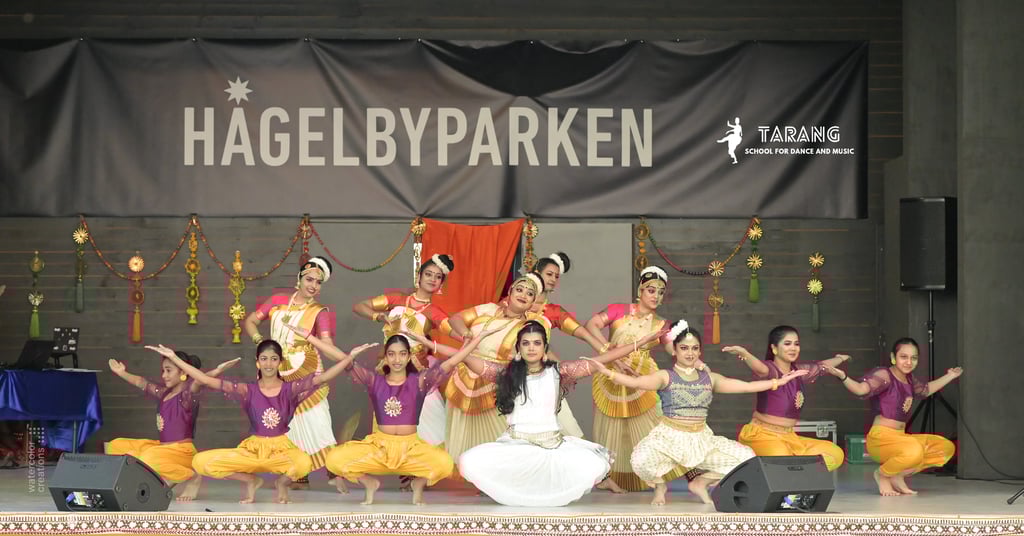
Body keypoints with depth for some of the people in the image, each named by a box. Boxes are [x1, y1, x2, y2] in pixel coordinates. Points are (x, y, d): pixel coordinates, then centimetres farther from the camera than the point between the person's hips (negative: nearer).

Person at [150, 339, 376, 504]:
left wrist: (352, 355, -16)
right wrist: (173, 358, -9)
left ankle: (282, 481, 0)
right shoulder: (248, 391, 1)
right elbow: (207, 380, -4)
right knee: (201, 462, -20)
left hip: (283, 447, -1)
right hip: (252, 448, 1)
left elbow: (323, 377, -7)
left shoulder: (290, 388, 1)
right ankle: (250, 480, 6)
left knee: (304, 464, -40)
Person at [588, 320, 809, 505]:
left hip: (702, 439, 4)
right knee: (641, 460, -35)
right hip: (669, 437, -4)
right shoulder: (665, 377, -2)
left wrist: (778, 382, 10)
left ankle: (701, 482, 12)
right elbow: (635, 382, -18)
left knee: (747, 458, -10)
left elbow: (745, 386, 12)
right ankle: (660, 484, 5)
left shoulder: (709, 378, 10)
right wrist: (608, 372, -33)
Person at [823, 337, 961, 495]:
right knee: (914, 451, -38)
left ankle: (898, 475, 4)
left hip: (899, 438, 9)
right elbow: (861, 389, -29)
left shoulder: (909, 379, 14)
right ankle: (882, 475, -6)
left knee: (946, 447, 8)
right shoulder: (884, 375, -11)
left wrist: (949, 376, 45)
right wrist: (843, 377, -48)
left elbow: (926, 390, 36)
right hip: (880, 438, -9)